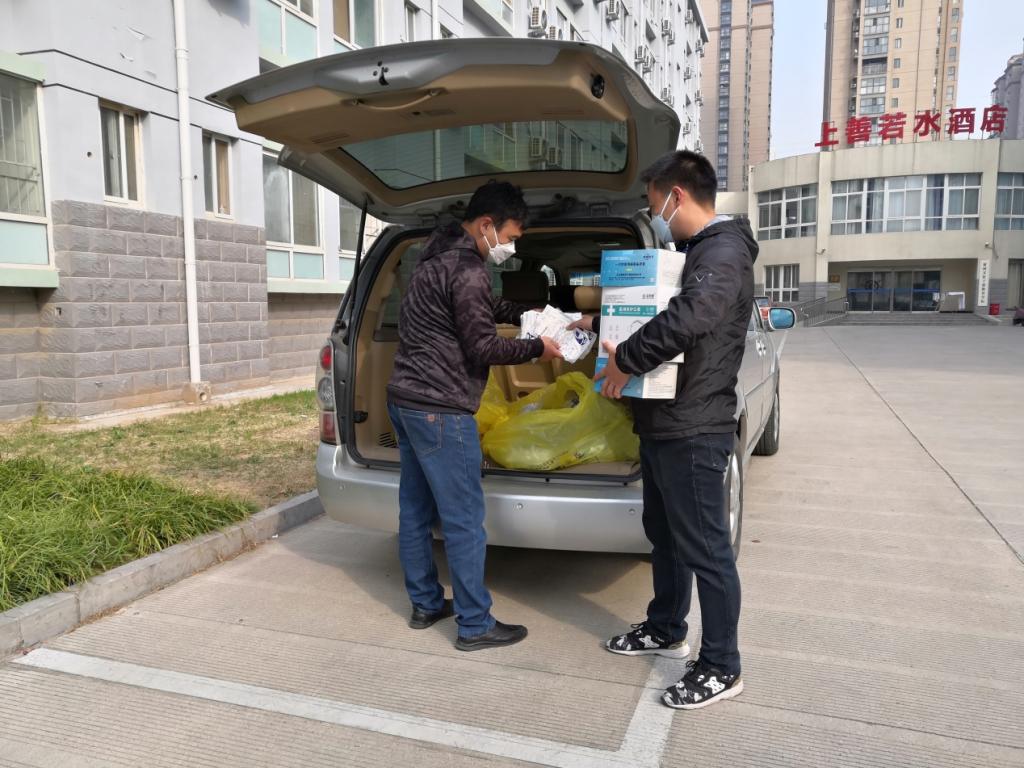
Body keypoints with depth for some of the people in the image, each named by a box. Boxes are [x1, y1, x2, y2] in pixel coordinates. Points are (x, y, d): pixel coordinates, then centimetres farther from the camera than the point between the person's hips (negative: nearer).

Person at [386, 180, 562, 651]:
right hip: (440, 409, -10)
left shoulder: (439, 255, 15)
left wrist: (523, 313, 17)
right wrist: (537, 347, -4)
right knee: (464, 521, -2)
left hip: (405, 399, 10)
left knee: (416, 510, 15)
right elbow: (483, 348, -15)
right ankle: (475, 626, 7)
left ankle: (425, 604, 28)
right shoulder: (467, 271, -17)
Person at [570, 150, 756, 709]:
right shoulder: (692, 253, 17)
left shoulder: (724, 251, -16)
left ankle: (720, 668, 15)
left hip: (693, 432, -10)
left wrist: (626, 362, -26)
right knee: (664, 534, 21)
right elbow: (655, 312, 29)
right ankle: (666, 630, 39)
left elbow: (688, 317, -35)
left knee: (704, 549, 0)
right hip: (662, 425, 11)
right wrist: (598, 323, 20)